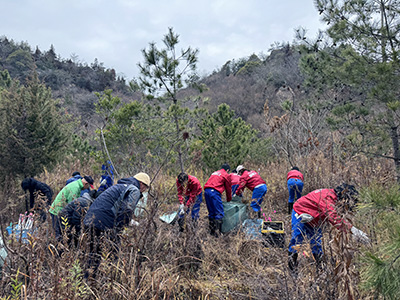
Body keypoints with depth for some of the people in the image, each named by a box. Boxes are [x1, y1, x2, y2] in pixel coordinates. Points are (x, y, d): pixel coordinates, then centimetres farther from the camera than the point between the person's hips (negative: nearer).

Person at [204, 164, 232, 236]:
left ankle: (212, 231, 13)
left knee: (211, 212, 13)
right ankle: (217, 231, -13)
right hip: (214, 192, -7)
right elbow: (228, 189, 14)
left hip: (206, 191, 7)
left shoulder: (214, 173, 29)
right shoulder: (226, 175, 10)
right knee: (219, 213, -6)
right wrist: (229, 200, 29)